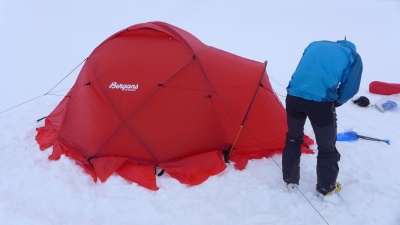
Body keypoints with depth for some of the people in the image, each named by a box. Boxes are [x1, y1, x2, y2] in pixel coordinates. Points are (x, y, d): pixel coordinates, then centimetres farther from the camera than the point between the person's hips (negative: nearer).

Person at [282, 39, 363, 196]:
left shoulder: (314, 45, 26)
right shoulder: (353, 56, 15)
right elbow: (350, 89, 9)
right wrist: (334, 103, 28)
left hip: (294, 96, 4)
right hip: (320, 102, -4)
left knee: (293, 138, 24)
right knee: (327, 147, 17)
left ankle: (290, 179, 38)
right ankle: (326, 188, 32)